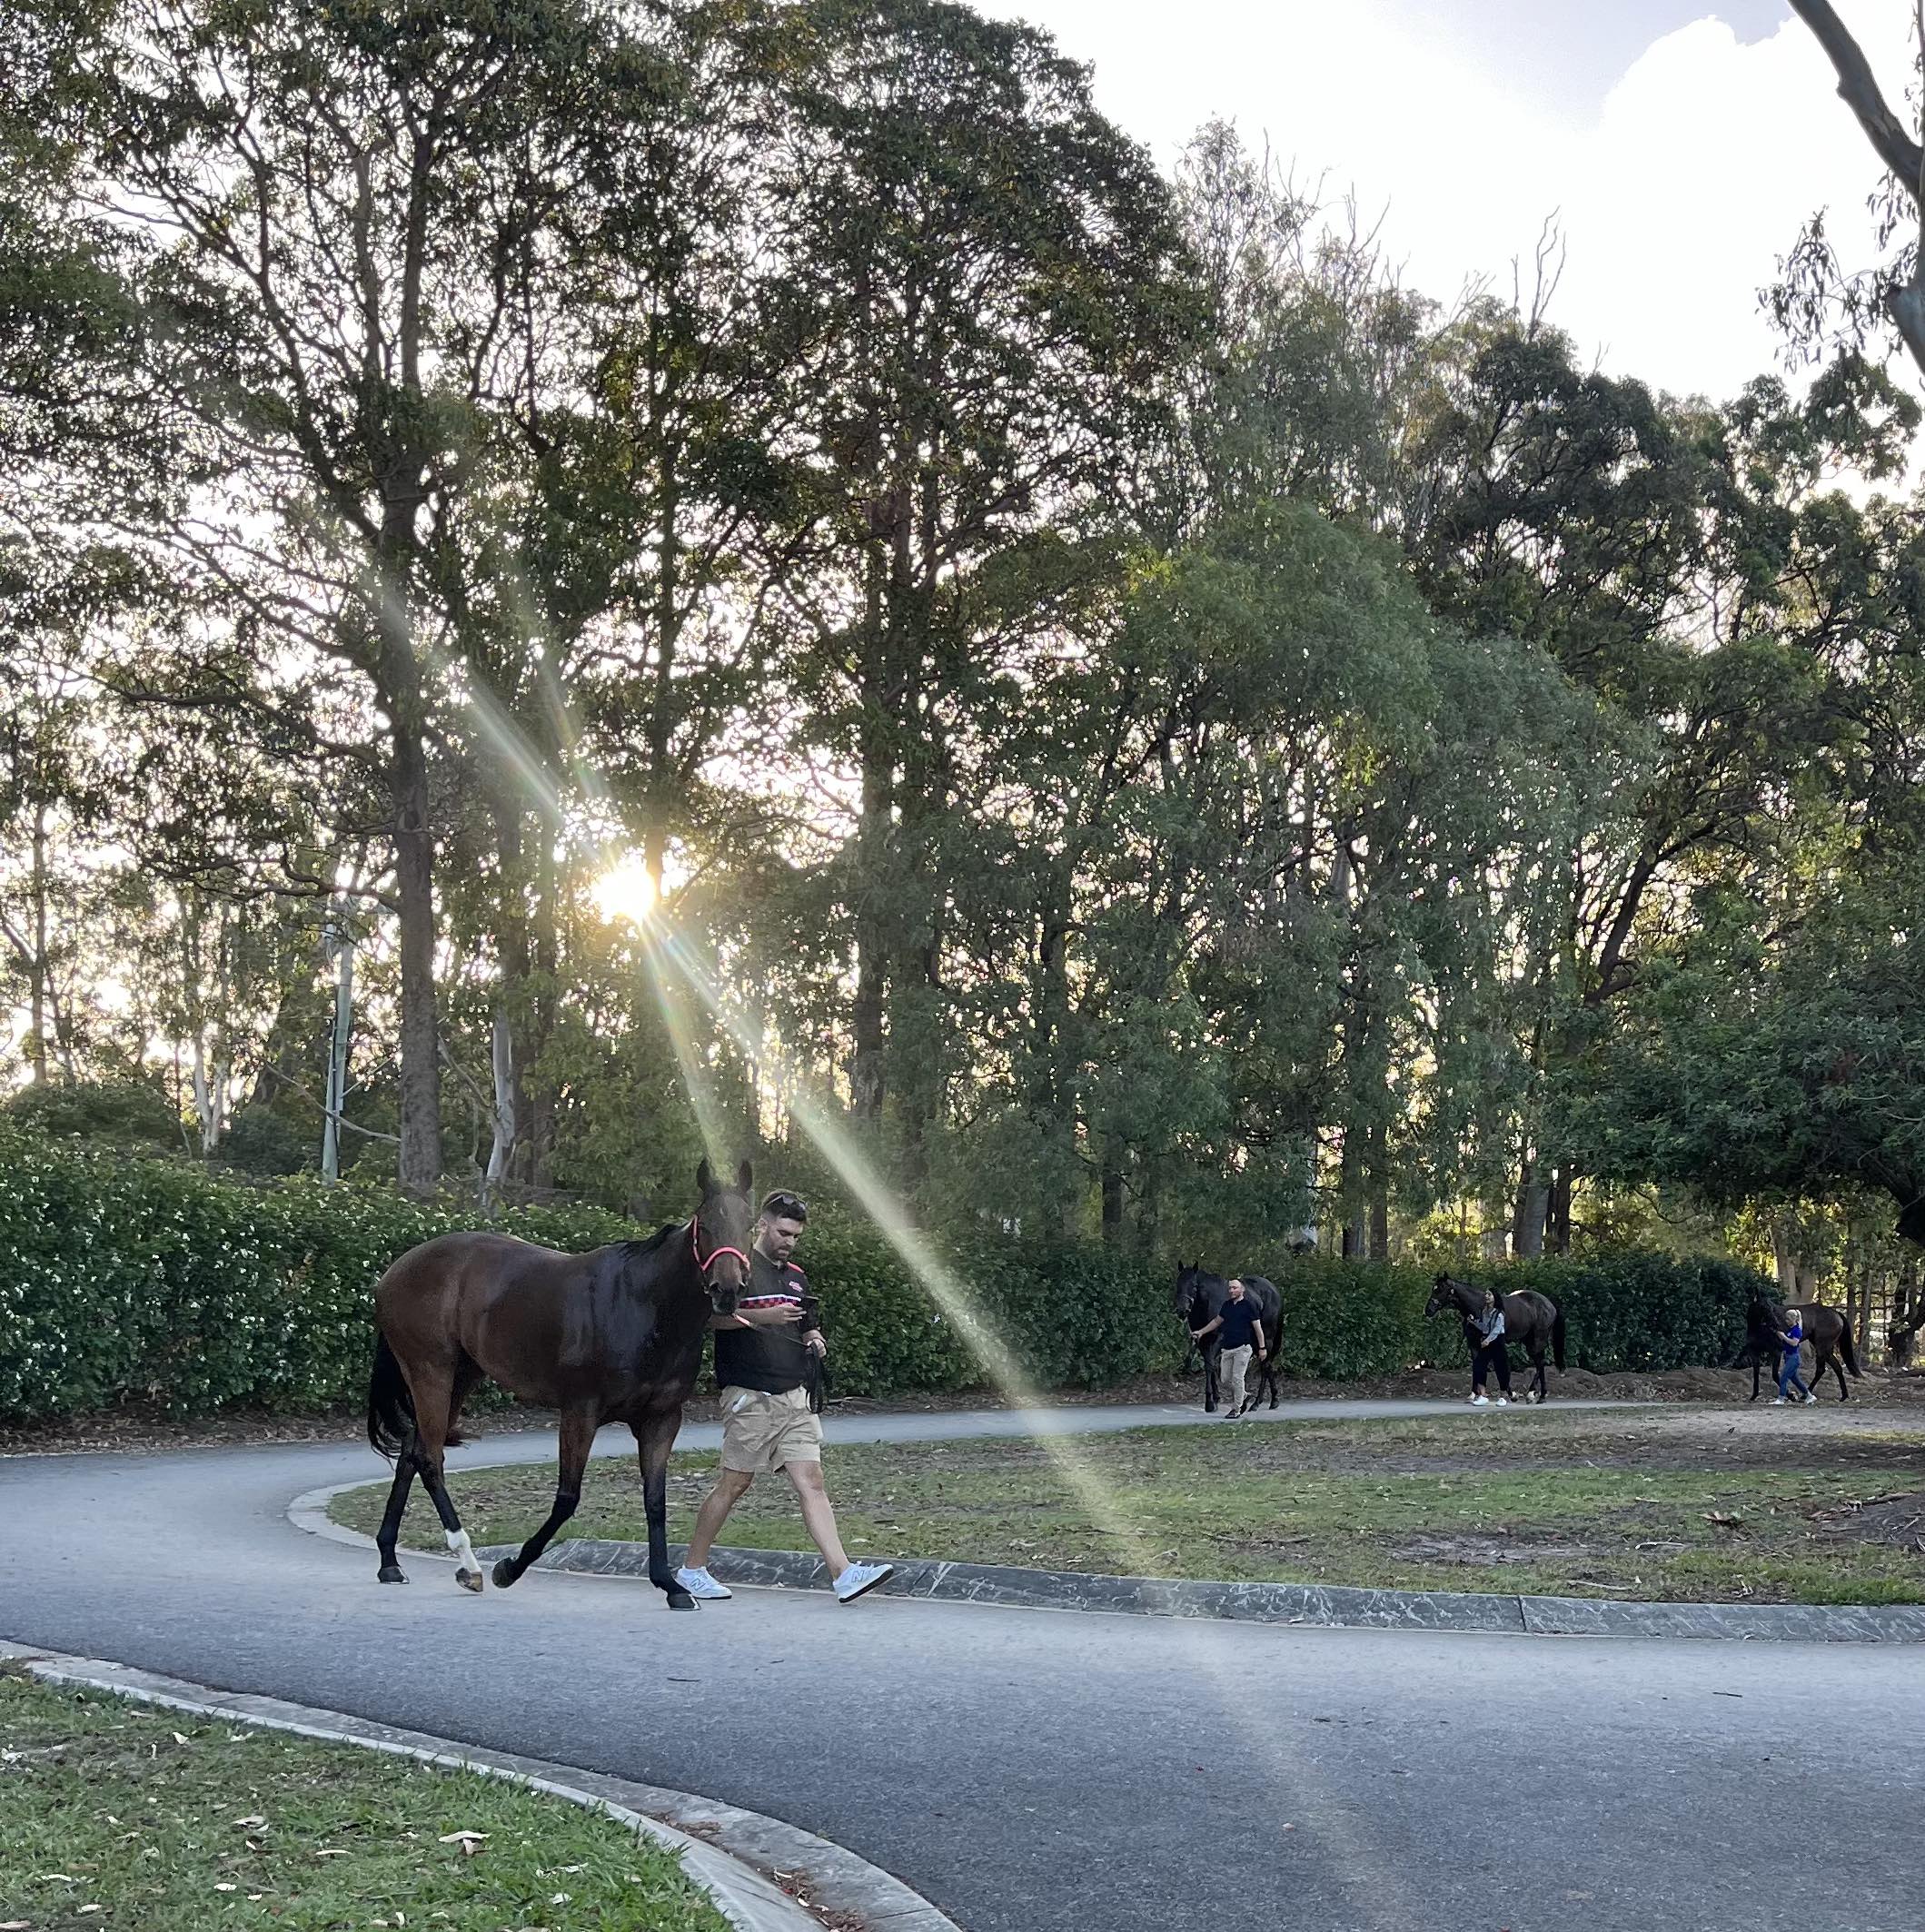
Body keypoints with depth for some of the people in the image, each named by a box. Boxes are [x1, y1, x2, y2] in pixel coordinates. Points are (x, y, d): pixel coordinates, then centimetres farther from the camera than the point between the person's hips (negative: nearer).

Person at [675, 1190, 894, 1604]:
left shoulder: (796, 1276, 20)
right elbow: (713, 1317, -16)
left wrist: (815, 1341, 7)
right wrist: (764, 1316, -24)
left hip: (795, 1398, 6)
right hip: (750, 1396, -6)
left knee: (811, 1482, -3)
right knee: (735, 1484, 0)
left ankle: (843, 1574, -12)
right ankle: (692, 1569, 15)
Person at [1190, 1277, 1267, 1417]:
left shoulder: (1249, 1305, -6)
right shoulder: (1227, 1305, 12)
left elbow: (1258, 1328, -5)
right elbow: (1217, 1321, 26)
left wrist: (1262, 1348, -8)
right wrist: (1201, 1332, 23)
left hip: (1242, 1348, -6)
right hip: (1227, 1348, 6)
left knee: (1237, 1378, -7)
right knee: (1225, 1379, 5)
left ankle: (1236, 1409, 1)